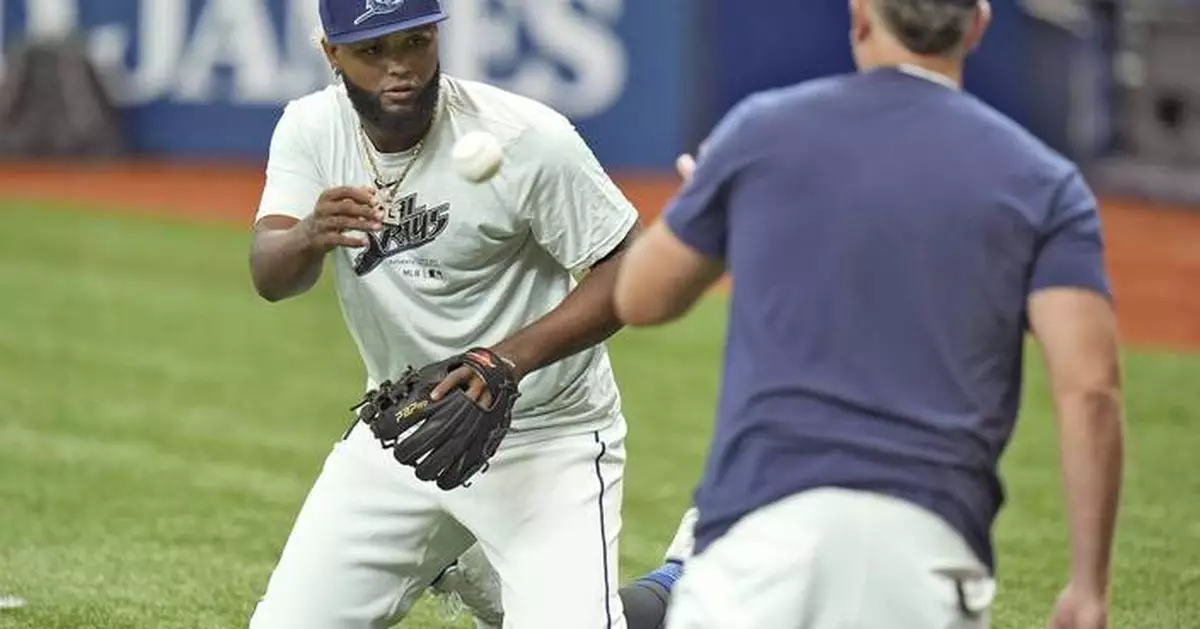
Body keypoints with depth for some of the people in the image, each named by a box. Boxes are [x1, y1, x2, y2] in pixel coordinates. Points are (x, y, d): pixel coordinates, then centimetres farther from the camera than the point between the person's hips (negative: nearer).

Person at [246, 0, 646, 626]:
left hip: (544, 438, -4)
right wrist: (310, 238, -42)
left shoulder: (530, 139, -20)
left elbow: (630, 272, -16)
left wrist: (511, 358, -29)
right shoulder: (312, 129, -7)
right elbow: (270, 278, -19)